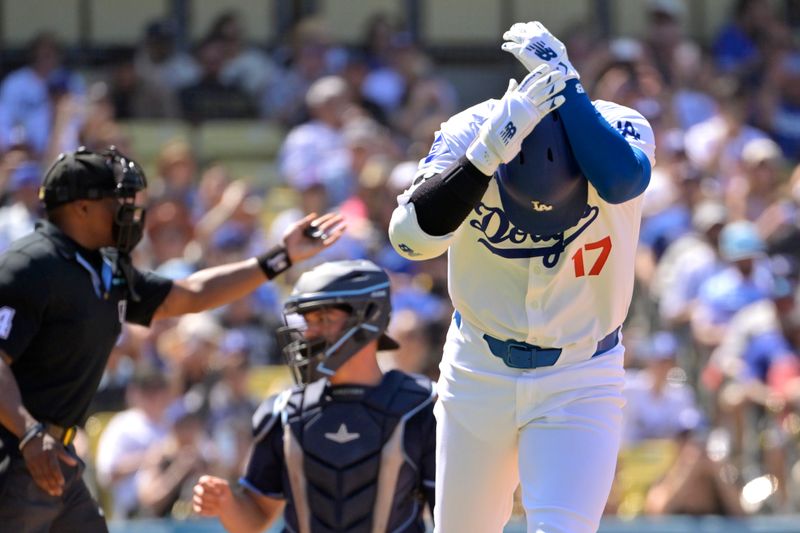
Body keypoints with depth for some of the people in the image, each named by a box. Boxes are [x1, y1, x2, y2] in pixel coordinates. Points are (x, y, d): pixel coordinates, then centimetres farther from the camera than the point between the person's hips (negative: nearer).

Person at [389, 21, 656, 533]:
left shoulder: (619, 129, -18)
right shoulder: (470, 133, -19)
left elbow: (622, 180, -42)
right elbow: (411, 236, -33)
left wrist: (564, 81, -38)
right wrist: (489, 150, -44)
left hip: (580, 382, -2)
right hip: (480, 372, 2)